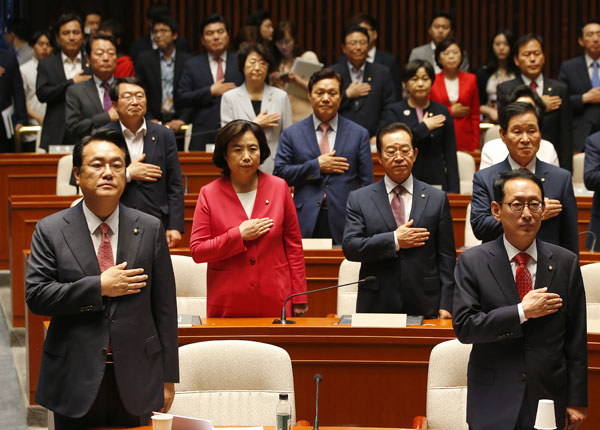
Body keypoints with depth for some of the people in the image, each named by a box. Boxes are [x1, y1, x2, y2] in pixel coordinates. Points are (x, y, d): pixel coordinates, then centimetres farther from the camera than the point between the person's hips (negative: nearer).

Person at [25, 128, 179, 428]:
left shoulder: (150, 230, 3)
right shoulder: (50, 231, 0)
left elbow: (164, 307, 3)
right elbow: (35, 296, -9)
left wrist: (168, 376, 1)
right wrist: (99, 287, -16)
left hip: (135, 381, 1)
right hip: (75, 380, -1)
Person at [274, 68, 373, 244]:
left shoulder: (359, 134, 10)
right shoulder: (291, 134, 10)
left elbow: (367, 182, 7)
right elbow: (279, 174, 1)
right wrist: (316, 166, -8)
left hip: (344, 223, 0)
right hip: (306, 223, 0)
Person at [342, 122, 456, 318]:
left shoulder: (437, 199, 8)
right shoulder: (359, 199, 7)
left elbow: (446, 257, 5)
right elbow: (350, 247, -4)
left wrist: (446, 305, -2)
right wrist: (394, 241, -13)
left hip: (424, 307, 1)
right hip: (377, 305, 0)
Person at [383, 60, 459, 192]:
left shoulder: (442, 112, 9)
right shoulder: (394, 112, 5)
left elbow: (450, 155, 7)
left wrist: (453, 191, -1)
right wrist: (424, 127, -7)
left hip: (436, 182, 1)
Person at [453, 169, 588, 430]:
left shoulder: (566, 263, 3)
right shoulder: (472, 262, -1)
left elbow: (576, 340, 3)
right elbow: (463, 326, -10)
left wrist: (577, 401, 1)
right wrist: (522, 312, -15)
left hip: (550, 398, 1)